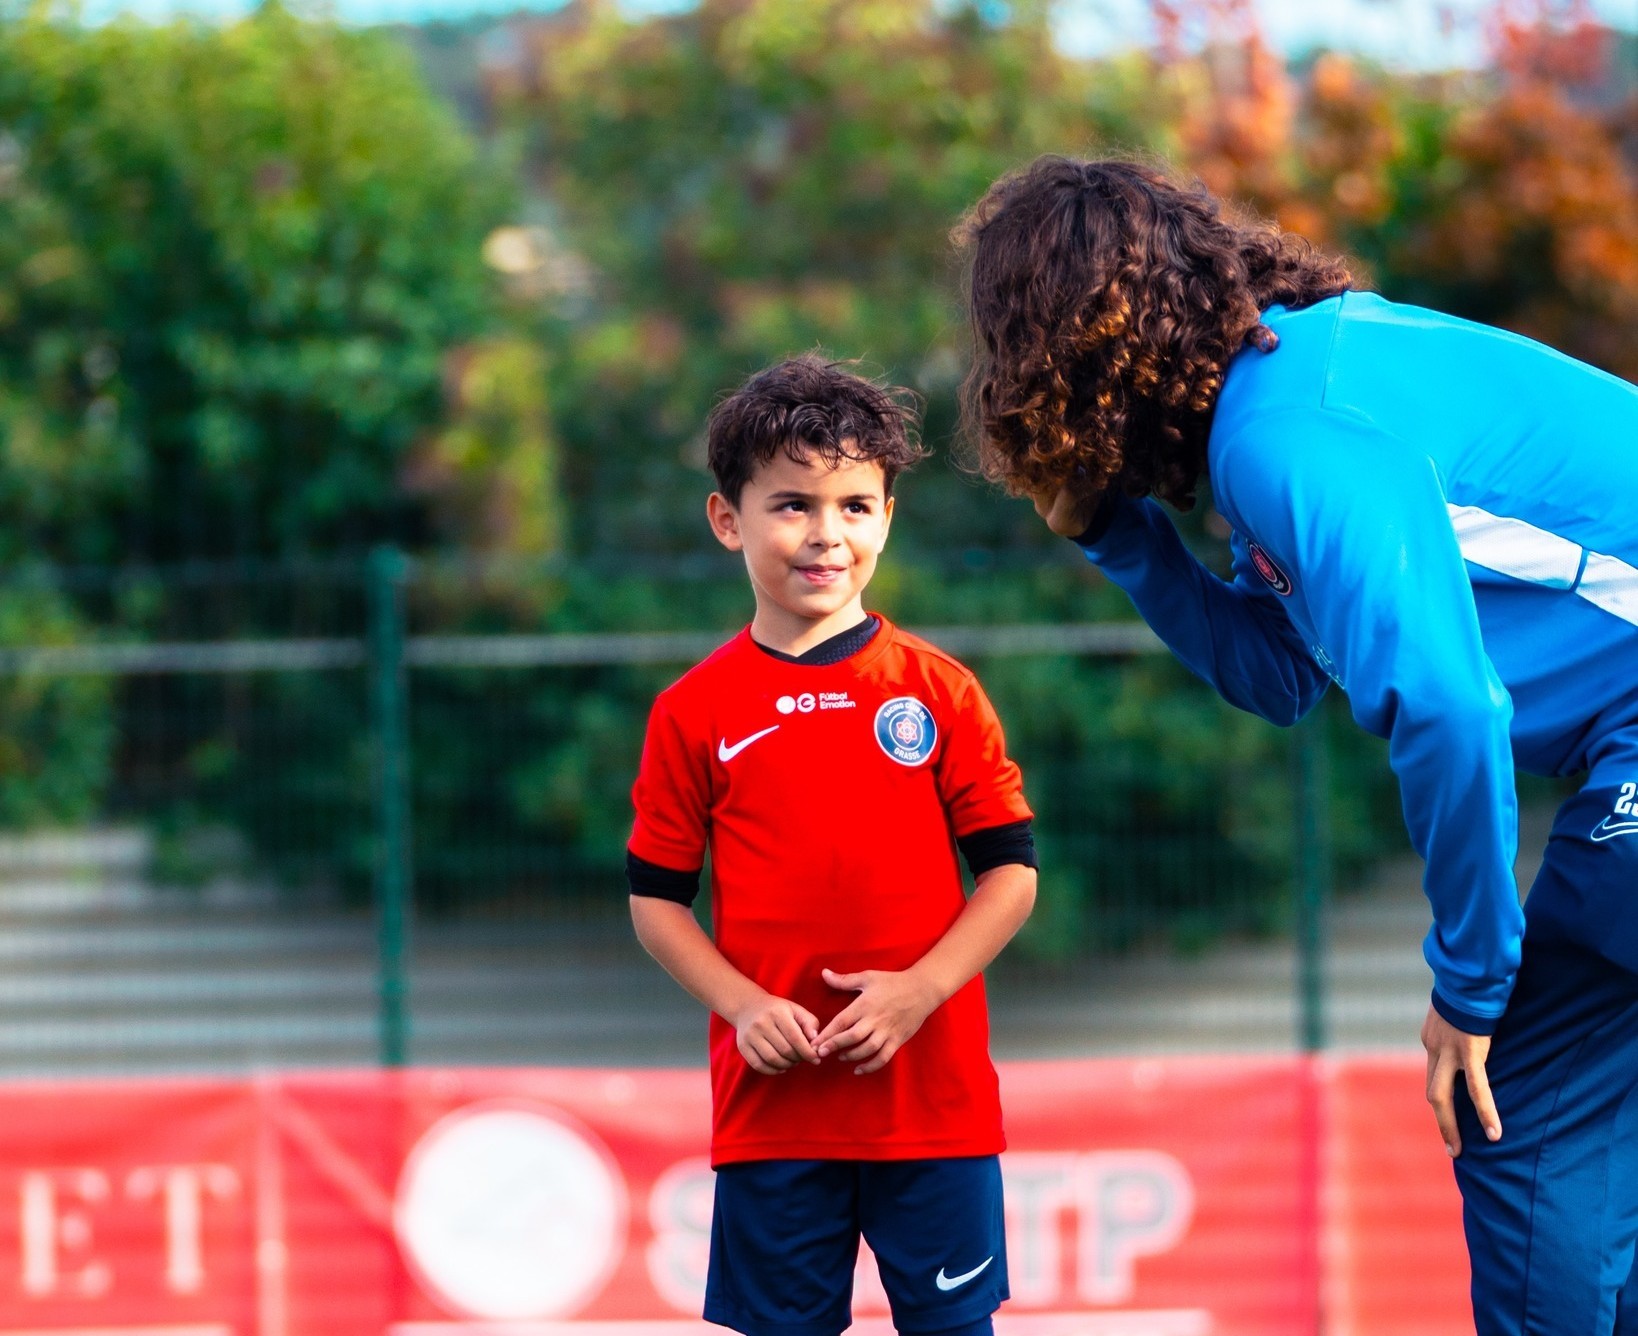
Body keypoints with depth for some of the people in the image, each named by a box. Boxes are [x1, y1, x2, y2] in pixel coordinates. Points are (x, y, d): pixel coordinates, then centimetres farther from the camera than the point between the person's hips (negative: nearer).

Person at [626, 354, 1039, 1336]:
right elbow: (656, 896, 6)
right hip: (771, 1106, 0)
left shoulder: (938, 691, 1)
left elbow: (1012, 871, 2)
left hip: (934, 1094, 0)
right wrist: (742, 1004, -9)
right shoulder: (696, 713, 2)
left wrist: (918, 991, -12)